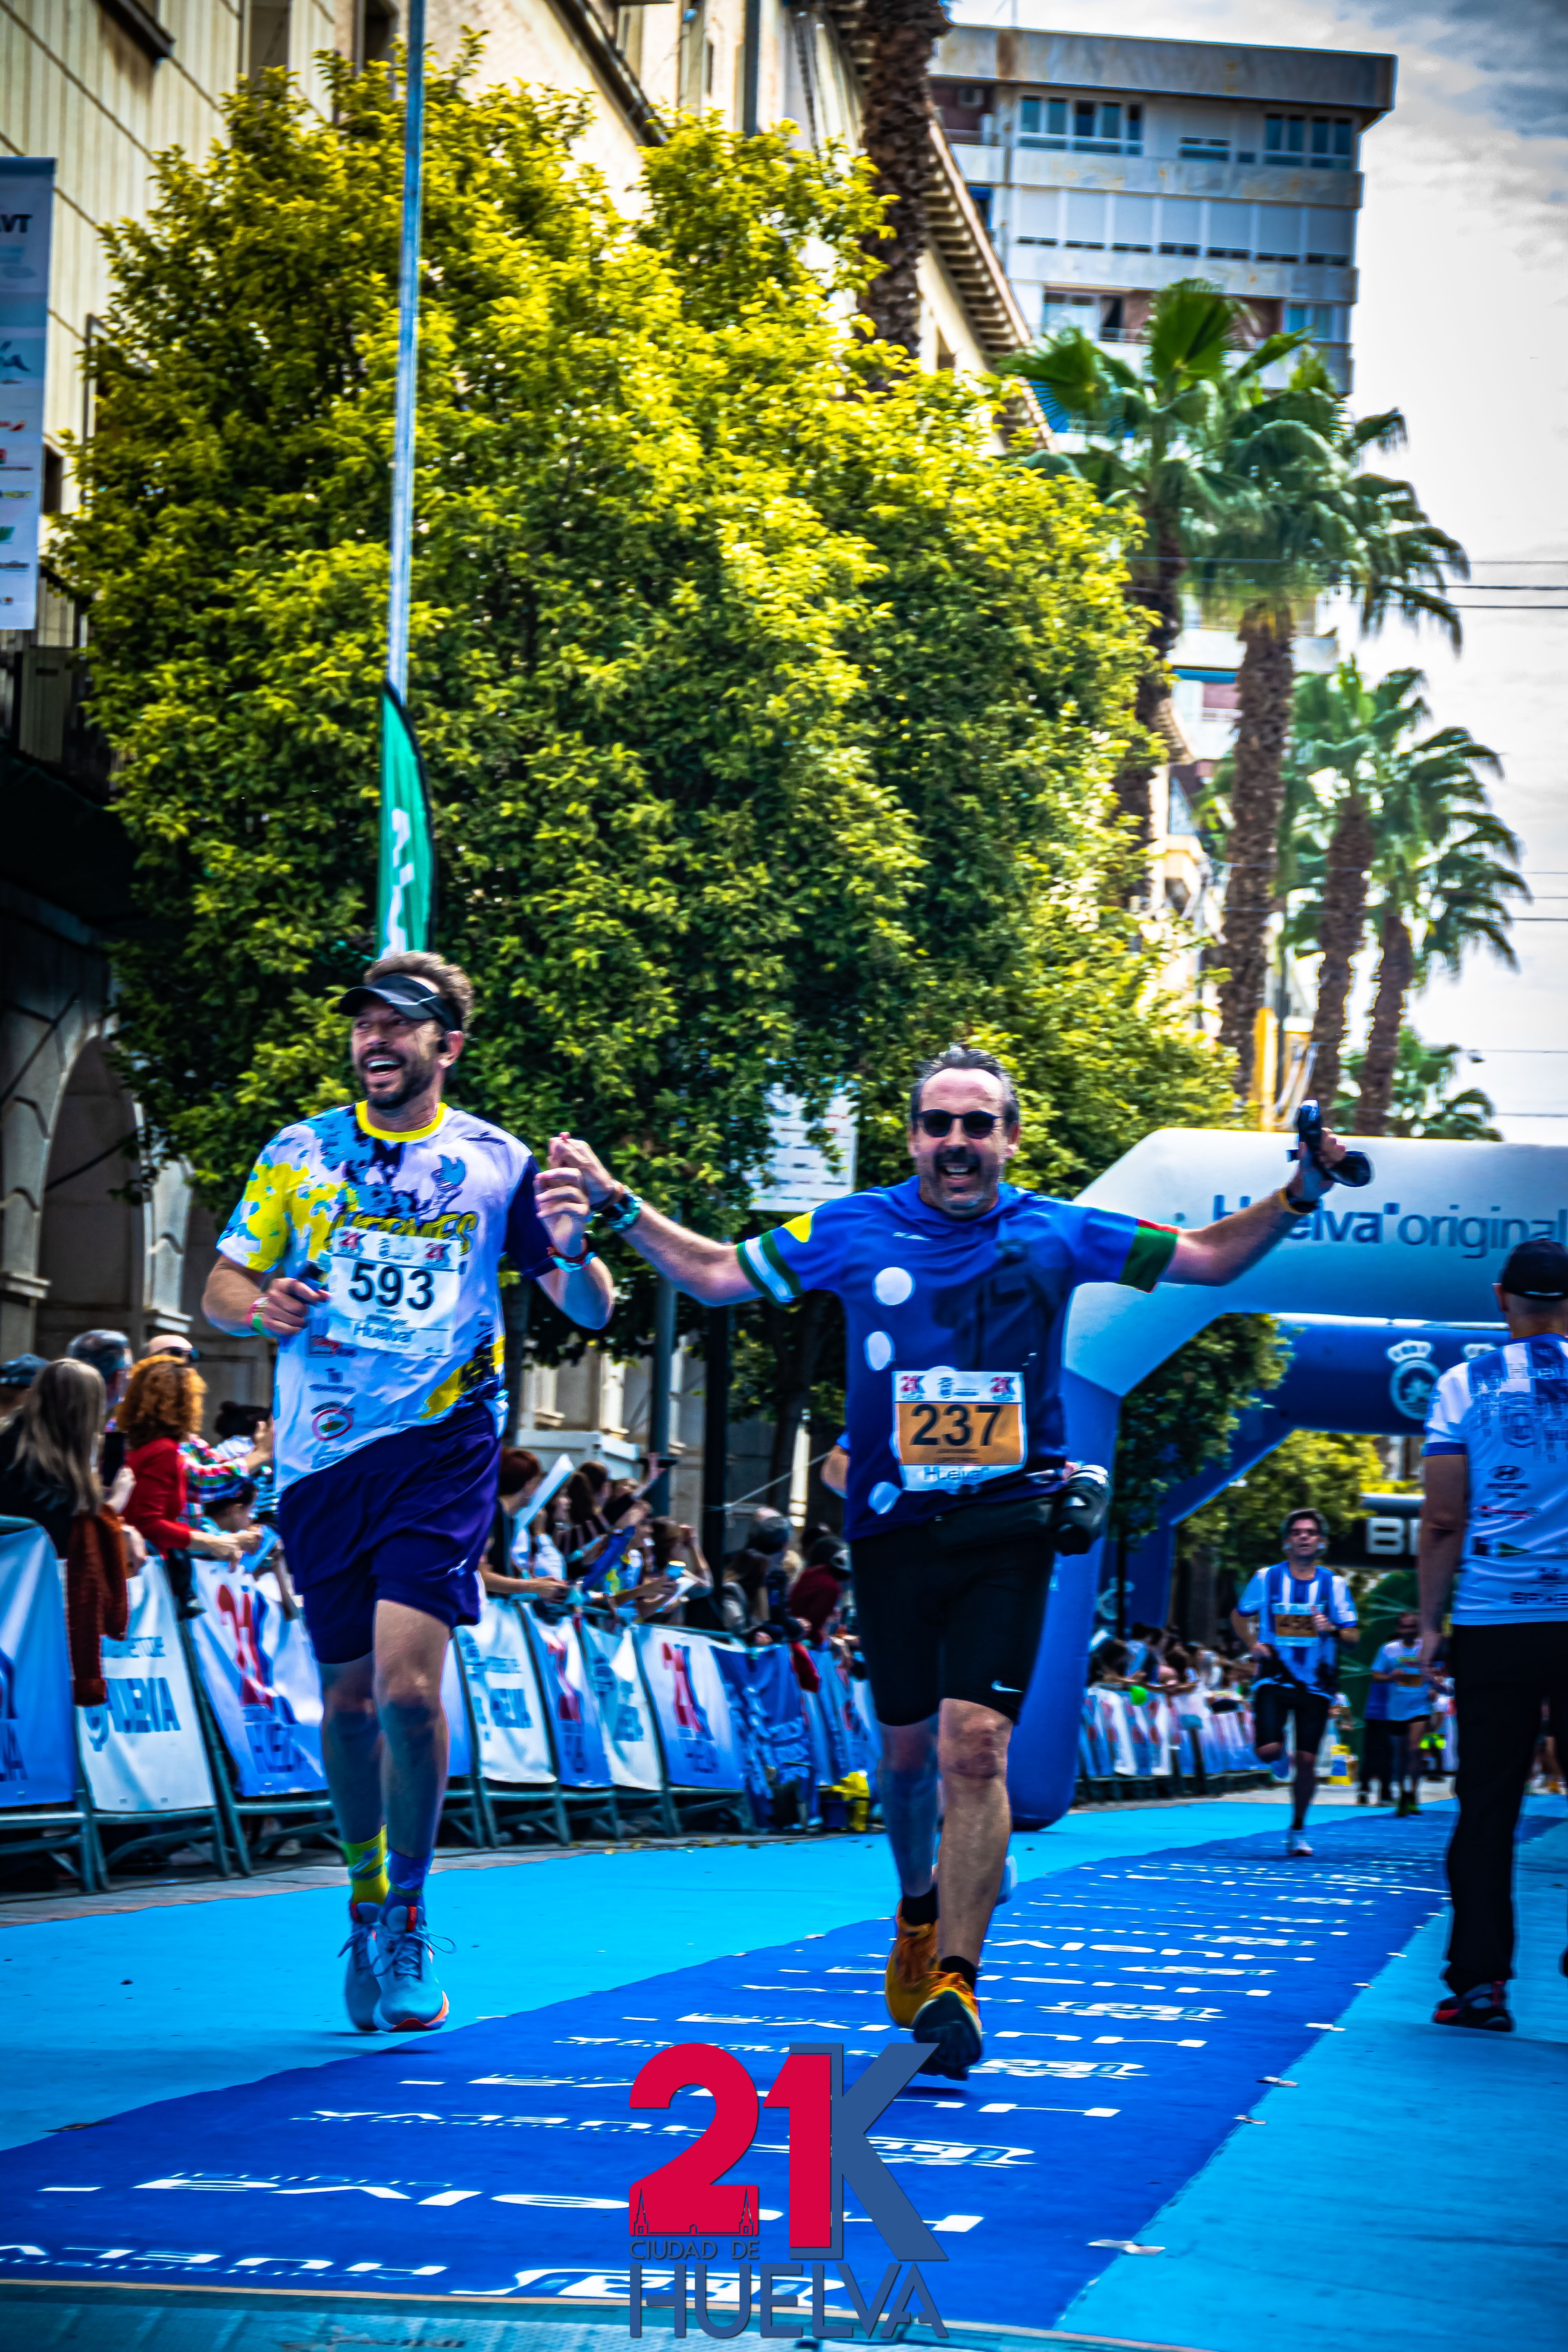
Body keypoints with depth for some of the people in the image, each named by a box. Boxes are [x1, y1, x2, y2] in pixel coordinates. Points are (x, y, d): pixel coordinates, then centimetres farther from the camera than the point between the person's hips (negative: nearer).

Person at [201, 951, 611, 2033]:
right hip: (321, 1456, 3)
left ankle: (408, 1913, 0)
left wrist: (572, 1248, -19)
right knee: (349, 1694, 8)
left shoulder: (497, 1163, 3)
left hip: (442, 1446, -3)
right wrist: (261, 1306, -11)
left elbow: (592, 1312, 4)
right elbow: (222, 1284, 12)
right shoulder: (299, 1154, 8)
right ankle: (367, 1896, 29)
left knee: (407, 1679, -16)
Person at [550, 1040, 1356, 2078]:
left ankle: (954, 1978, -15)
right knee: (909, 1747, 12)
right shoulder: (853, 1232, 3)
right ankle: (920, 1905, 41)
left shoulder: (1058, 1234, 3)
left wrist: (1300, 1196, -4)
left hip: (1009, 1526, -2)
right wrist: (617, 1203, 5)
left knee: (976, 1745, -15)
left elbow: (1207, 1257, 9)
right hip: (893, 1526, 2)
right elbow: (717, 1275, 13)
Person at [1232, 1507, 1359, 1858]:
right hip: (1274, 1680, -1)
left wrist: (1331, 1630, -19)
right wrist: (1253, 1644, -1)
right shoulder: (1267, 1578, 2)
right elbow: (1240, 1615, 17)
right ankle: (1280, 1760, 22)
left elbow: (1352, 1638, 3)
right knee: (1267, 1750, -18)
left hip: (1316, 1684, 1)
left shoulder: (1334, 1585, 3)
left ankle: (1298, 1830, 17)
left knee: (1307, 1760, -2)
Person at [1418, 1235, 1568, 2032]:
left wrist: (1430, 1622, 6)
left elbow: (1443, 1522, -1)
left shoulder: (1466, 1385, 1)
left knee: (1485, 1811, 4)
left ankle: (1479, 1982, 2)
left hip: (1492, 1624, 0)